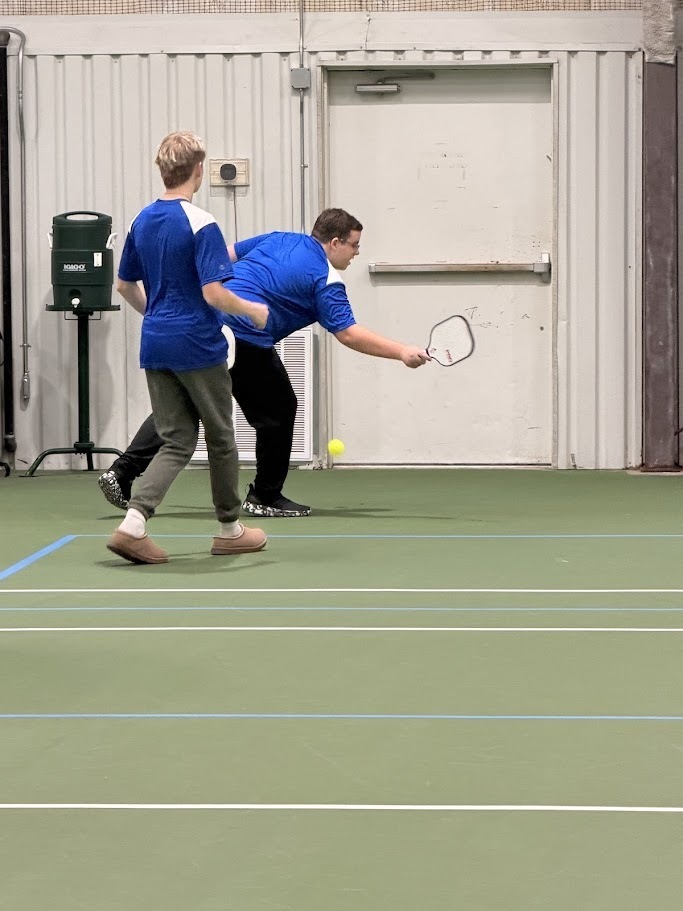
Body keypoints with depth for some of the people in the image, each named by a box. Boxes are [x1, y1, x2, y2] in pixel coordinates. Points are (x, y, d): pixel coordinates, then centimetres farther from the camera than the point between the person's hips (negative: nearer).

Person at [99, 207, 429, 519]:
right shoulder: (325, 280, -3)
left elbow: (225, 255, 21)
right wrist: (401, 352, -9)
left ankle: (122, 472, 3)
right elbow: (348, 334, -10)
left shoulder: (279, 239, 18)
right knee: (278, 412, 11)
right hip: (247, 342, -7)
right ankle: (265, 497, 19)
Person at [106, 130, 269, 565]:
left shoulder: (142, 221, 6)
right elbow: (213, 293, -21)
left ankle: (133, 523, -11)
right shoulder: (201, 224, -16)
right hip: (198, 347, -6)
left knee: (176, 442, 8)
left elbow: (125, 285, 16)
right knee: (221, 438, 11)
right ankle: (230, 529, 24)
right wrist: (253, 310, -5)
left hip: (155, 345, 6)